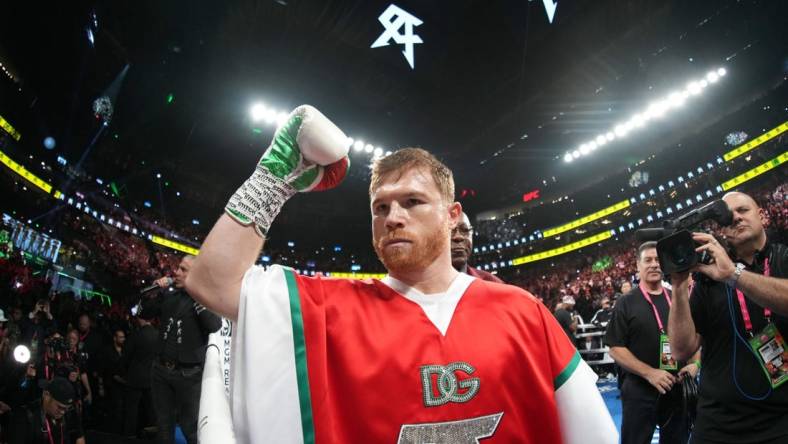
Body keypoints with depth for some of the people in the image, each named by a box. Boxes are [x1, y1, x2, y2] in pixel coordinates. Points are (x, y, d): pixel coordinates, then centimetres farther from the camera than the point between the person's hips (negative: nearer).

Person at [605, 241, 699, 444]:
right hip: (640, 390, -4)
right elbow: (615, 349, -9)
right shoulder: (626, 303, -4)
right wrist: (649, 373, -19)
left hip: (679, 387, 4)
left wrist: (695, 362, -4)